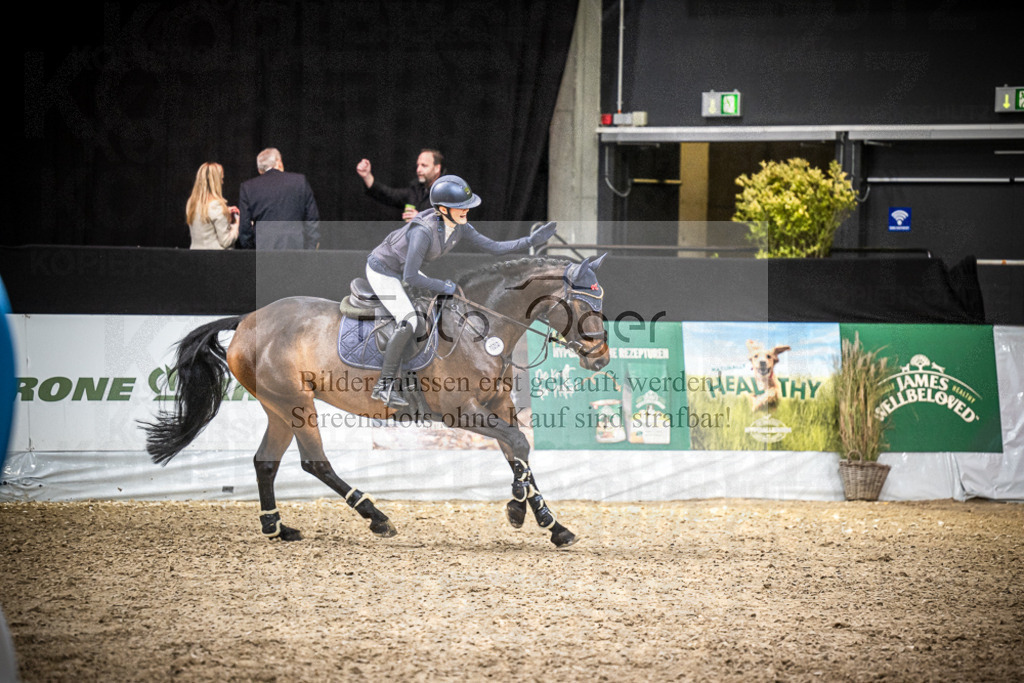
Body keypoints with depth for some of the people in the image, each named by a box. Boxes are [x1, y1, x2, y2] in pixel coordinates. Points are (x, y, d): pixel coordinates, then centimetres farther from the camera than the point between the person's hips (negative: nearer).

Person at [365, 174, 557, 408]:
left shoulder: (459, 227, -12)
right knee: (408, 322, -21)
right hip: (382, 271, -9)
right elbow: (410, 277, -33)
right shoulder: (424, 231, -36)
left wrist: (531, 241, -14)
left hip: (400, 268, 9)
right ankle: (385, 385, -12)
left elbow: (493, 247, -6)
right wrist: (444, 287, -24)